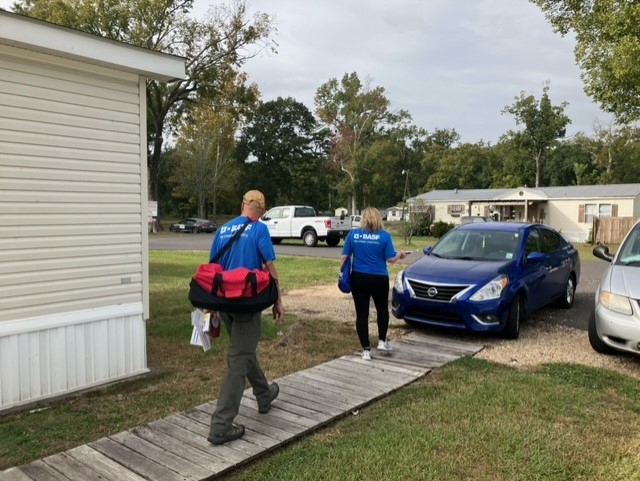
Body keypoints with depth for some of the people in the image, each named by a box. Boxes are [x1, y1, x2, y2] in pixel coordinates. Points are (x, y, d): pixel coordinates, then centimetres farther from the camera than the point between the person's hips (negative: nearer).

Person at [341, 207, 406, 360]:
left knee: (362, 314, 6)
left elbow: (344, 257, 1)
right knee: (382, 309, 22)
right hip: (379, 279, -1)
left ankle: (366, 350, 8)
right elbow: (391, 259, -7)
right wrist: (400, 254, 13)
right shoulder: (384, 235, -7)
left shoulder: (353, 234, 0)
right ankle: (382, 341, 20)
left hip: (358, 279, 1)